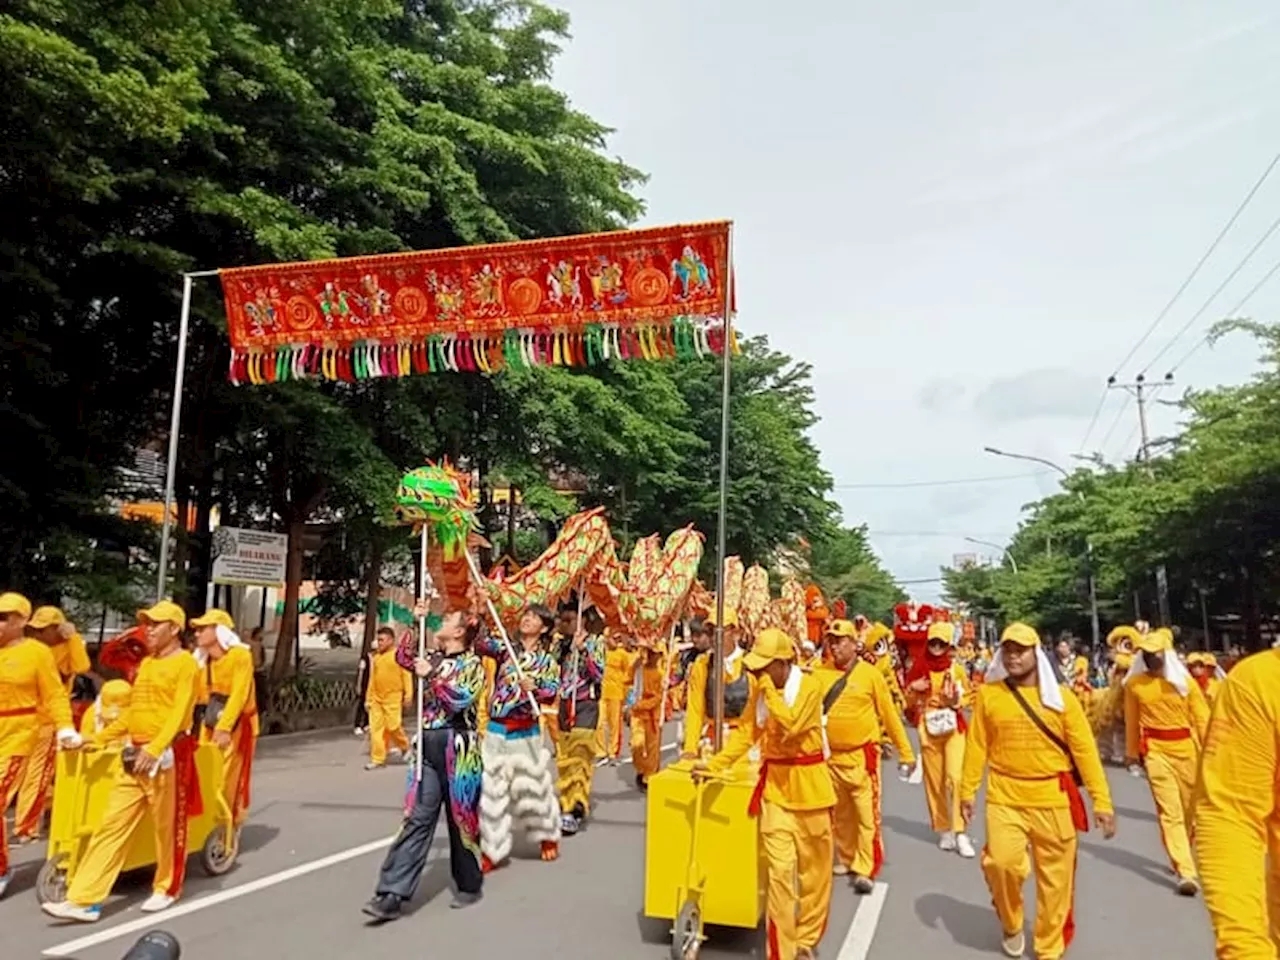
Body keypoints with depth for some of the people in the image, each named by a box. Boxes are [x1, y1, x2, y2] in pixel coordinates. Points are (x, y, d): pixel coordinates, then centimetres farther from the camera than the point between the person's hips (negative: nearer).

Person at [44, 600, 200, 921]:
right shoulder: (146, 663, 17)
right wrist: (98, 738, 19)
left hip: (167, 755, -7)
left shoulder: (185, 663, -8)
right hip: (134, 754, 7)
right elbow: (133, 712, 22)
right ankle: (84, 900, 7)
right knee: (111, 825, 5)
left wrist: (154, 749, -27)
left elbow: (180, 714, -18)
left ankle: (167, 889, 23)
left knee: (168, 827, 5)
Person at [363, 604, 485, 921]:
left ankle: (469, 885, 24)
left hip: (458, 748, -5)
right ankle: (391, 895, -3)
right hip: (428, 747, 5)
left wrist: (431, 675, -16)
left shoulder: (472, 664, -5)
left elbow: (460, 699, -17)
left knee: (461, 818, 6)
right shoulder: (434, 658, 13)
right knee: (417, 820, 1)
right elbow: (403, 657, 22)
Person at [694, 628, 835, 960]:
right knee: (779, 869, -4)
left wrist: (769, 688, -26)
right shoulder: (761, 689, 1)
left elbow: (789, 727, -29)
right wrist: (715, 763, -3)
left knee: (814, 867, 12)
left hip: (809, 785, -3)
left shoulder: (808, 686, -16)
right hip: (776, 785, 3)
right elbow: (746, 731, 4)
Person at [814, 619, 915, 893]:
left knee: (867, 814, -3)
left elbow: (890, 715, -3)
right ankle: (845, 859, 32)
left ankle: (864, 869, 6)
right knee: (840, 814, 17)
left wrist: (906, 753, 1)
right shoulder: (820, 674, -1)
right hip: (830, 756, 3)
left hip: (862, 756, -3)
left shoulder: (870, 674, -7)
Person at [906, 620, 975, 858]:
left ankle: (960, 833, -7)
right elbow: (910, 702, 8)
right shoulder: (919, 668, 0)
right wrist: (912, 689, -13)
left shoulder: (957, 669, -3)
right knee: (934, 781, 6)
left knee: (955, 778, -13)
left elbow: (968, 697, 7)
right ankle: (944, 830, 20)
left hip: (954, 728, -2)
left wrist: (957, 701, -13)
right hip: (928, 729, 2)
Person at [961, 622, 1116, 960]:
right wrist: (967, 791, 1)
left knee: (1055, 878, 7)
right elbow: (977, 746, 2)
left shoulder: (1061, 697, -1)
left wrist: (1102, 800, -5)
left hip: (1053, 798, 1)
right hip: (1005, 797, 0)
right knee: (1002, 862, -12)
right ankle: (1011, 924, 20)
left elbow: (1085, 749, -1)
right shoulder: (988, 694, 0)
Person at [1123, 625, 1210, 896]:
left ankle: (1180, 857, 38)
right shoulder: (1134, 683, -2)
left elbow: (1202, 718, -1)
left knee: (1190, 809, 14)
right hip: (1156, 750, -1)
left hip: (1186, 748, 1)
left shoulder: (1184, 680, -3)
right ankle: (1186, 872, -8)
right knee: (1170, 811, -8)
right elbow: (1132, 721, 7)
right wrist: (1132, 751, 13)